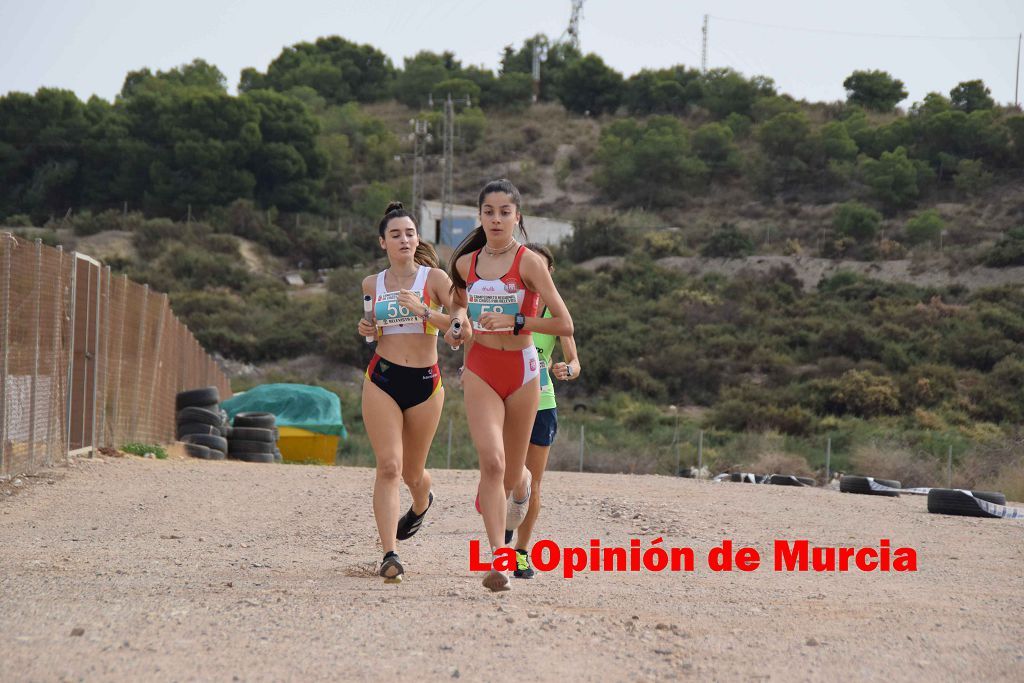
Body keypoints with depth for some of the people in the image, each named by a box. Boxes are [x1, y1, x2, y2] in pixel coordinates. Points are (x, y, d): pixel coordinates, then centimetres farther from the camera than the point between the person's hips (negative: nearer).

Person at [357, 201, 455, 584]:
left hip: (425, 382, -1)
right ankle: (389, 555, -16)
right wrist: (367, 330, 5)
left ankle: (421, 505, 50)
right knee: (388, 466, -13)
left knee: (412, 471, 12)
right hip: (382, 379, 1)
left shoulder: (435, 278, -1)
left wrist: (424, 311, -21)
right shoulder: (372, 285, 9)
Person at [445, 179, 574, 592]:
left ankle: (521, 482, 52)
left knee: (511, 472, 13)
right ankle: (497, 558, -19)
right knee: (491, 461, -19)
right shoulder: (465, 263, 4)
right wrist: (459, 322, 7)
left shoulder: (529, 262, -8)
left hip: (522, 369, -1)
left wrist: (515, 321, -19)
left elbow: (564, 325, -11)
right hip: (480, 370, 1)